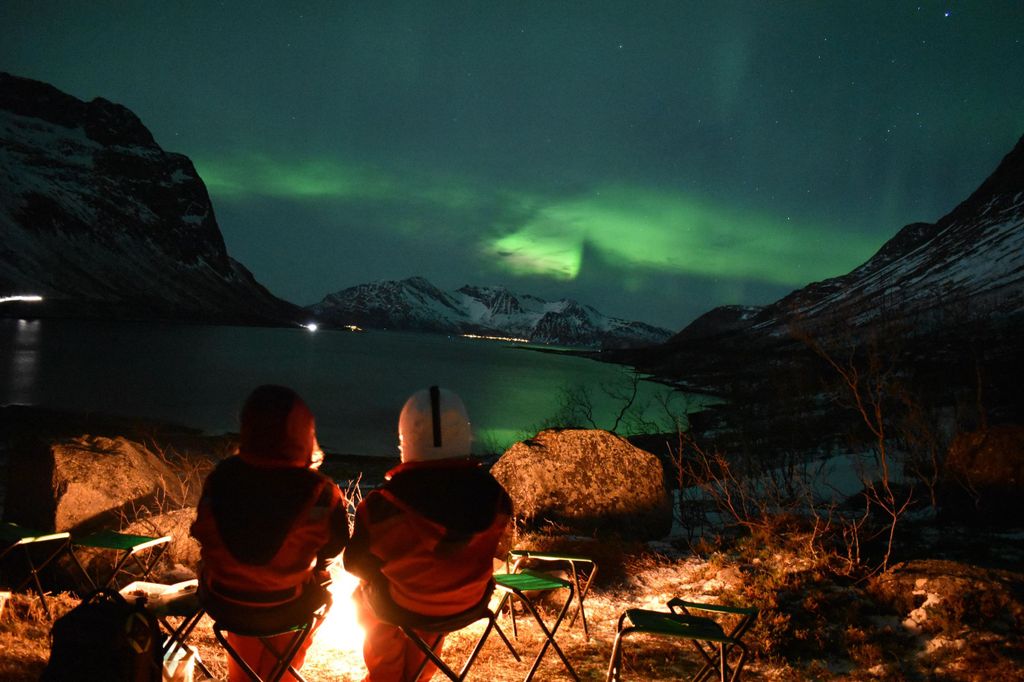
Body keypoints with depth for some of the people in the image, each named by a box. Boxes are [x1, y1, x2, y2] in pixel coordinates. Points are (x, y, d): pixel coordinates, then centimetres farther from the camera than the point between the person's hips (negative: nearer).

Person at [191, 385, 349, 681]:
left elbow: (203, 535, 0)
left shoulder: (219, 479, -15)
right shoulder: (321, 493, -22)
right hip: (288, 611, -3)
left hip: (224, 607, 3)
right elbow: (333, 549, -7)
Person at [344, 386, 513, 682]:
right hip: (469, 605, 3)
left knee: (364, 591, 29)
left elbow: (355, 563, -10)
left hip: (400, 608, -2)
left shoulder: (382, 504, -28)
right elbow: (487, 551, 0)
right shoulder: (494, 496, -20)